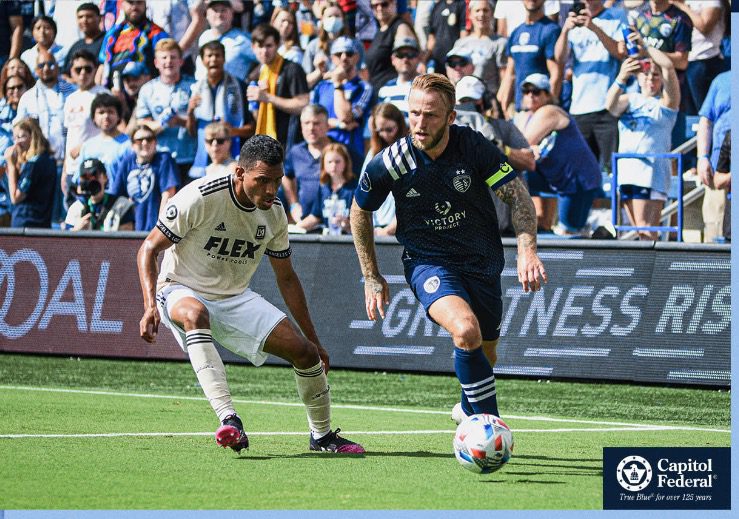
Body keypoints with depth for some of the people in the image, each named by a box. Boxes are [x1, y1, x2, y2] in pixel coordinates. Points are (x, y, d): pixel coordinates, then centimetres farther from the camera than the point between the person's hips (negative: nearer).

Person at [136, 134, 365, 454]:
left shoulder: (274, 214, -3)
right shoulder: (200, 198, -22)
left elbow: (286, 278, 11)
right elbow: (149, 249, -16)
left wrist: (313, 339, 13)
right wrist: (150, 306, -30)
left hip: (236, 299, 5)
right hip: (181, 291, -5)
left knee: (305, 352, -8)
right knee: (195, 313, -42)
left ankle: (322, 435, 18)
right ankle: (229, 420, -50)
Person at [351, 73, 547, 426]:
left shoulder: (473, 146, -16)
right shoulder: (389, 164, -16)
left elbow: (517, 195, -12)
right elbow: (360, 211, 2)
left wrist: (527, 250, -28)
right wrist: (371, 277, 5)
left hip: (483, 262, 3)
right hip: (428, 262, -3)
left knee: (483, 356, 15)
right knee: (466, 330, -31)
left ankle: (468, 409, 49)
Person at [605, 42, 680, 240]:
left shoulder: (666, 102, 6)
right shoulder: (629, 100, 16)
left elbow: (669, 66, -8)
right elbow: (611, 105, -7)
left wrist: (644, 46, -11)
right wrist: (621, 78, -24)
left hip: (652, 170, -5)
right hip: (627, 170, 5)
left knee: (645, 228, -15)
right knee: (640, 230, 6)